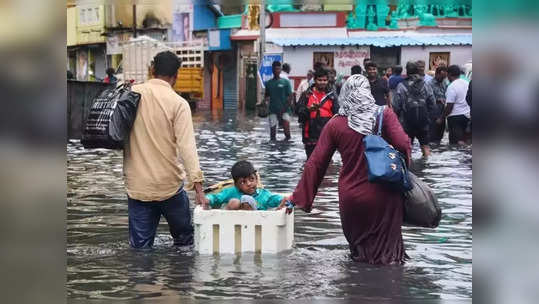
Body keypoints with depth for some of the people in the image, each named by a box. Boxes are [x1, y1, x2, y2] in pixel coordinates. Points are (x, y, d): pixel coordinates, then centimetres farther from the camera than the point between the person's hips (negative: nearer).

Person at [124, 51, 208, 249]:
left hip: (136, 185, 3)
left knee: (141, 247, 7)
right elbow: (187, 145, -18)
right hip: (169, 185, -3)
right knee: (185, 239, 16)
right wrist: (198, 186, -20)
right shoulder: (178, 103, -10)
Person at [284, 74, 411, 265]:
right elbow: (403, 145, -17)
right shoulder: (384, 115, -6)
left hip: (350, 198, 2)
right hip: (381, 195, -1)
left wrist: (297, 198, 4)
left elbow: (315, 163, -2)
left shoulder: (335, 125, -2)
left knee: (357, 242, 22)